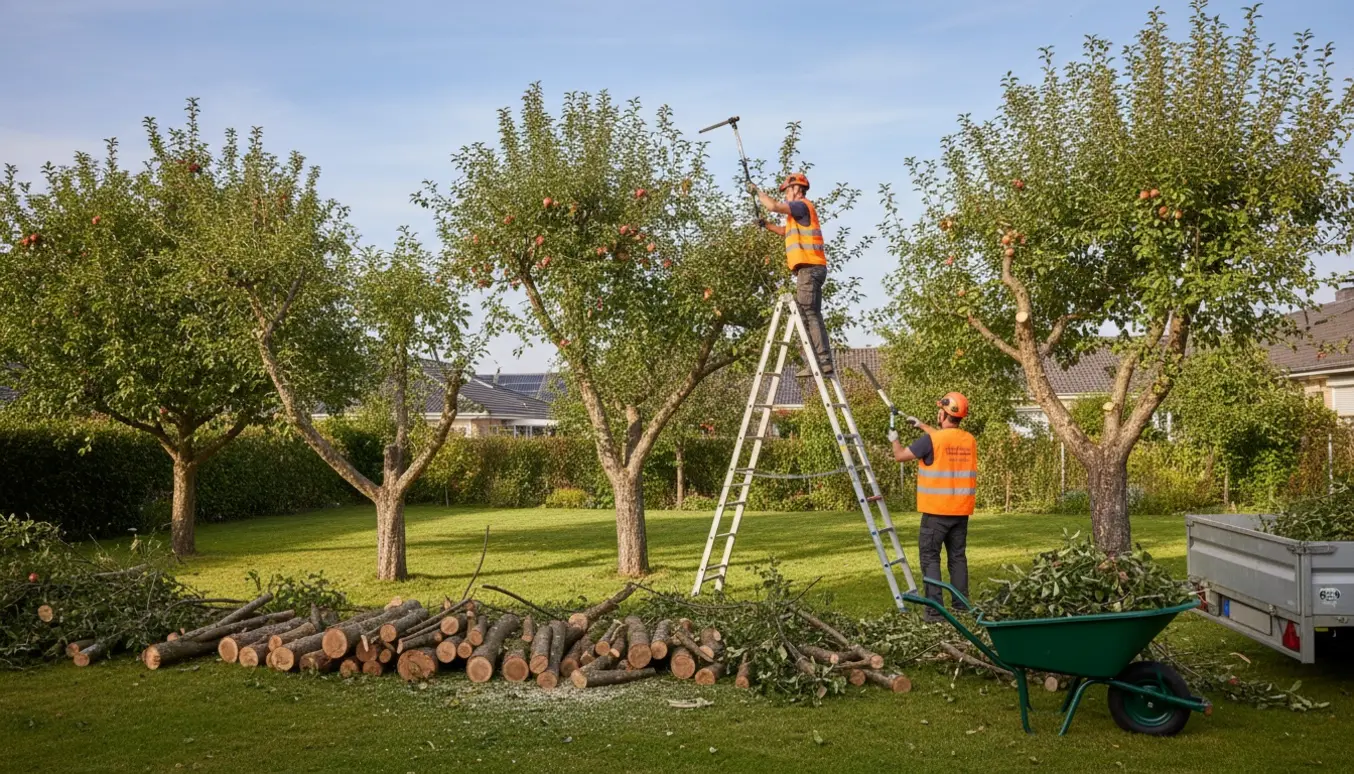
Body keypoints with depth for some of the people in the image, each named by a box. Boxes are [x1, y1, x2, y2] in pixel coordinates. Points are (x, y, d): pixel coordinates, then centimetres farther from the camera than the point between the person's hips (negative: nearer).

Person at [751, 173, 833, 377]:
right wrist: (766, 225, 27)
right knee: (811, 316, 7)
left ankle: (823, 361, -22)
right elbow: (785, 231, 41)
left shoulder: (802, 205, -4)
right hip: (810, 269, 10)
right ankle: (821, 361, 5)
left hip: (809, 268, -10)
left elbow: (773, 206, -15)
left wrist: (757, 191, 0)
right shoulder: (799, 212, 26)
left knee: (809, 315, -16)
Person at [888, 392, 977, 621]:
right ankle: (960, 605, 16)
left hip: (937, 510, -5)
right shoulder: (969, 440, 4)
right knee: (957, 556, 13)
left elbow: (901, 456, -2)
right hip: (961, 510, 6)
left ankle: (934, 609, -6)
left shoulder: (930, 440, -14)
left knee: (930, 557, 0)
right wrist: (922, 426, 35)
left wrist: (894, 440, 18)